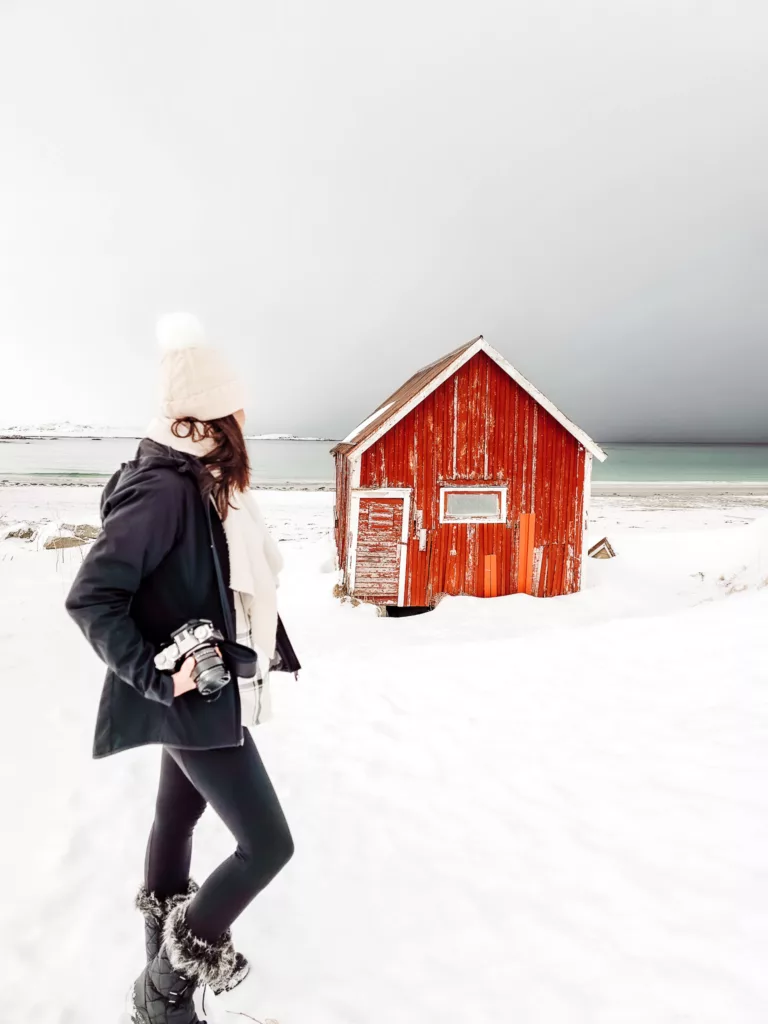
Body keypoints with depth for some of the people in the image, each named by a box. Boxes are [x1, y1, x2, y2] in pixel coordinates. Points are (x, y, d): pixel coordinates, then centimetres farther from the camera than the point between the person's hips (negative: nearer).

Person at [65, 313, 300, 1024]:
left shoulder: (203, 484, 4)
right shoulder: (163, 487, -24)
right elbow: (90, 597, -25)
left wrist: (261, 650, 12)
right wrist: (154, 677, -22)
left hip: (208, 693, 9)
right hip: (194, 698, -9)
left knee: (177, 816, 22)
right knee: (267, 842, -1)